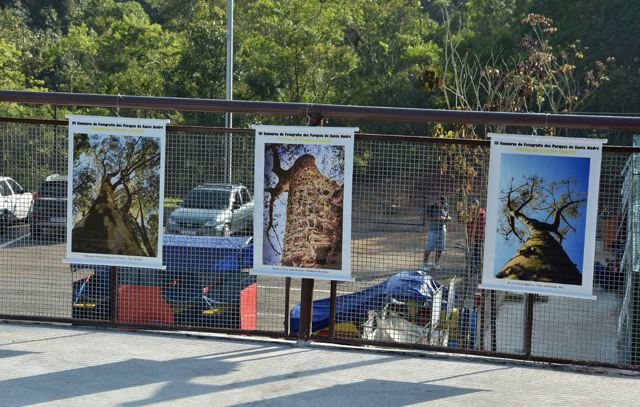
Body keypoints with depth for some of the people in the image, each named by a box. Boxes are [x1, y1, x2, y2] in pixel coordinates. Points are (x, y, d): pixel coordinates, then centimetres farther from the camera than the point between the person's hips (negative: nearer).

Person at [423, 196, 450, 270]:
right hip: (433, 229, -5)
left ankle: (436, 263, 19)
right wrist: (438, 218, -27)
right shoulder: (431, 207, -11)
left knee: (440, 247, 6)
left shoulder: (446, 206, 4)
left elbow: (447, 216, 14)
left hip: (442, 229, 5)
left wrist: (448, 218, -10)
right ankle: (425, 264, 5)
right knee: (429, 247, -6)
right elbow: (429, 218, -13)